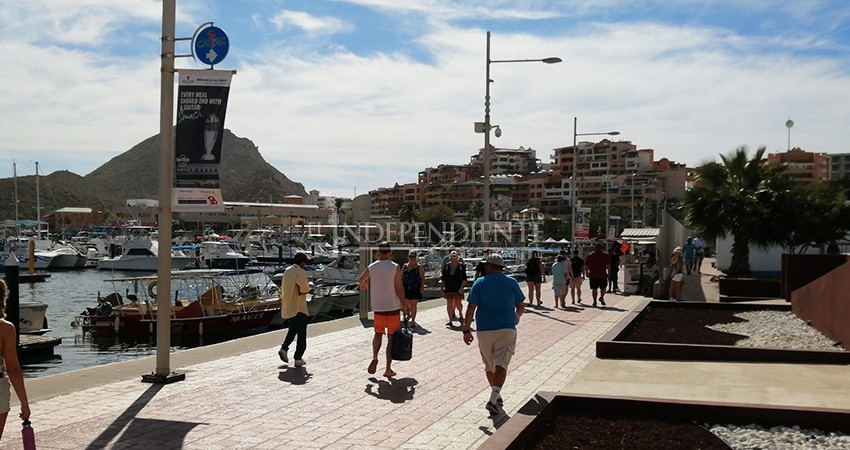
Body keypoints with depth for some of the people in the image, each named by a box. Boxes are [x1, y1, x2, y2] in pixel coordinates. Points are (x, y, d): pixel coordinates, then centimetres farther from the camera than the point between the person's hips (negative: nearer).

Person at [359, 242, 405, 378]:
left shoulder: (371, 267, 1)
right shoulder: (395, 268, -9)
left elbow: (361, 279, 21)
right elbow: (399, 289, -12)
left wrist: (363, 285, 43)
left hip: (378, 307, 3)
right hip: (393, 307, -3)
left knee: (378, 333, 21)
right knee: (392, 338, 6)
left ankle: (374, 357, -3)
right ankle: (388, 369, 7)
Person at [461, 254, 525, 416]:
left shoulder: (480, 283, 0)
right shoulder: (511, 282, 3)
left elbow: (471, 308, -6)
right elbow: (521, 306, 10)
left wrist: (466, 330, -1)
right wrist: (516, 318, 30)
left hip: (484, 330, 1)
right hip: (506, 329, -1)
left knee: (489, 365, 18)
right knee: (501, 364, -7)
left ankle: (496, 396, 31)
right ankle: (493, 399, -23)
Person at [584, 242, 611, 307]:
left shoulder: (590, 255, 3)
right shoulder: (605, 255, -1)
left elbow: (586, 265, 3)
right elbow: (608, 265, -5)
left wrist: (587, 273, 12)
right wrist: (608, 272, 5)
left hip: (592, 275, 1)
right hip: (602, 275, -1)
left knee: (594, 289, 7)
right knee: (603, 287, 14)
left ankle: (594, 301, 5)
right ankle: (601, 297, -7)